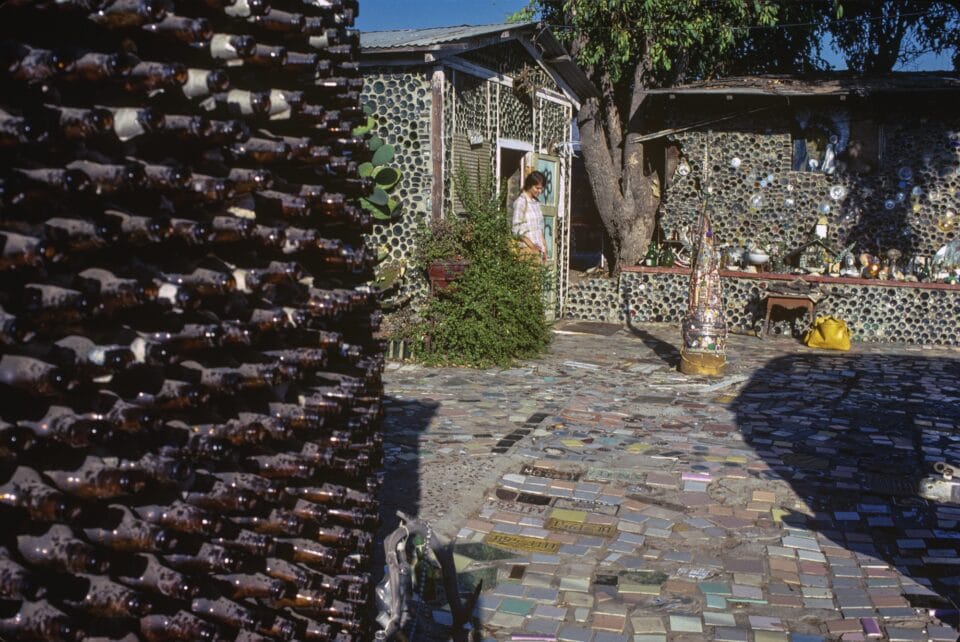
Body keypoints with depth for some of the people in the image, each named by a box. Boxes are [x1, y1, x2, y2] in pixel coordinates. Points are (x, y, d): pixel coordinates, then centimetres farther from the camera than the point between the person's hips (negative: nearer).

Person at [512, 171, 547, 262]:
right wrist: (531, 245, -15)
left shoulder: (536, 202, 15)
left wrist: (544, 248, 13)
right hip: (527, 249, -7)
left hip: (538, 249, 7)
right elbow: (517, 229, -11)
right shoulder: (521, 202, -7)